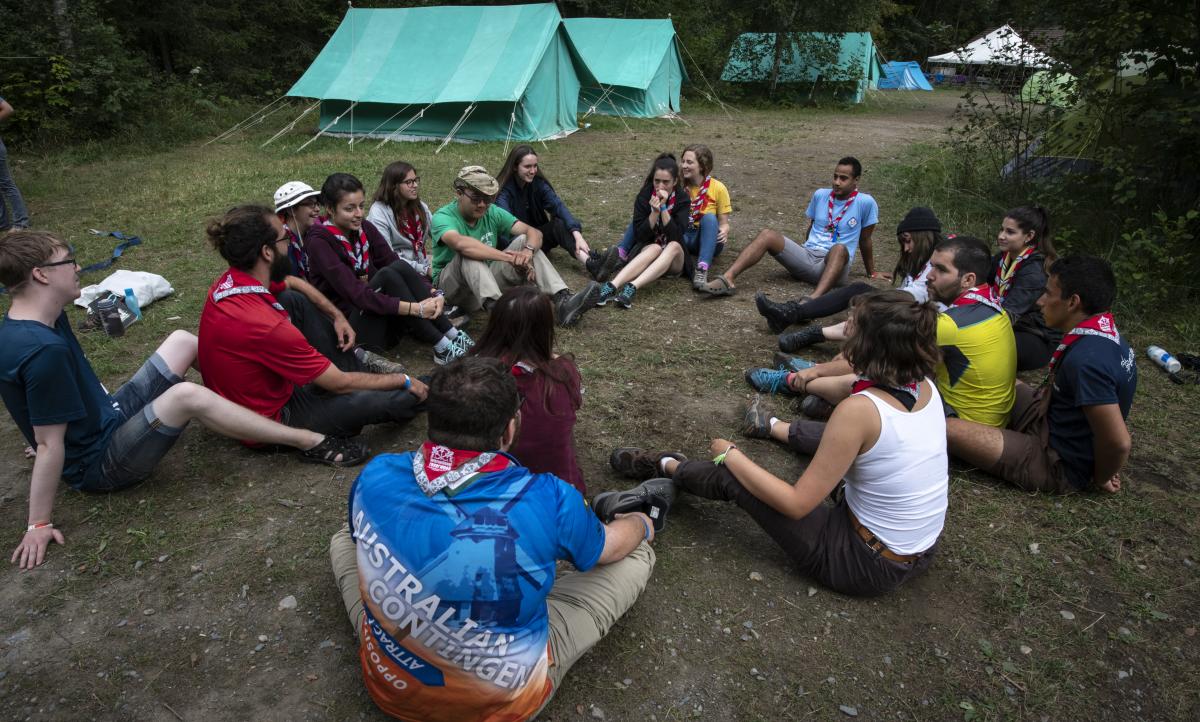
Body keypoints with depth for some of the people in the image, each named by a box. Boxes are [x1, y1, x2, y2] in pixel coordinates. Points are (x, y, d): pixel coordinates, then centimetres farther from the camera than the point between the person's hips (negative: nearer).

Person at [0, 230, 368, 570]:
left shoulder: (34, 321, -1)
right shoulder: (44, 350, -30)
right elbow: (49, 444, -26)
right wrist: (39, 524, -19)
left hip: (109, 414, 10)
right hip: (99, 464, -10)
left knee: (183, 341, 4)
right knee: (187, 395, -33)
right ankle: (310, 442, -28)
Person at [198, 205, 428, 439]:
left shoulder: (231, 280, -9)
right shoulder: (267, 326, -34)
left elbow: (291, 282, 15)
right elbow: (340, 383, -23)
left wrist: (338, 315, 3)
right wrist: (403, 380, -10)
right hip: (272, 419, -9)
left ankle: (354, 364, 11)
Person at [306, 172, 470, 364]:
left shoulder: (365, 228, 5)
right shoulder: (319, 242, -14)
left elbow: (396, 264, -3)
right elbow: (355, 294, -25)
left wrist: (432, 295, -21)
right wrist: (414, 308, -32)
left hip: (383, 316, 5)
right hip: (349, 323, -5)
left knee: (399, 267, -21)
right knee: (388, 275, -28)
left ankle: (453, 336, -21)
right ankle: (442, 348, -27)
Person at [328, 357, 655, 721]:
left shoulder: (375, 477, -18)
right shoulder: (546, 500, -27)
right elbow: (613, 546, -4)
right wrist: (642, 524, 20)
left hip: (389, 687, 3)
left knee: (343, 539, 24)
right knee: (636, 554, 8)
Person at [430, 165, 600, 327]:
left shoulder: (492, 212, 1)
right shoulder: (443, 217, -15)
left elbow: (534, 232, -7)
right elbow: (460, 243, -38)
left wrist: (528, 251, -31)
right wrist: (509, 257, -41)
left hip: (488, 280, 5)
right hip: (452, 286, -5)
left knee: (524, 241, -11)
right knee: (468, 253, -33)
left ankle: (562, 302, -28)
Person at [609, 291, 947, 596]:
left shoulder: (859, 410, -30)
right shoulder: (926, 385, -8)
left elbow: (796, 504, -24)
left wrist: (730, 455, -13)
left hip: (867, 564, -7)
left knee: (730, 478, 0)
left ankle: (666, 466, 29)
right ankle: (774, 427, 57)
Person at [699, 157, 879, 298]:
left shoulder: (865, 203, 1)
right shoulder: (820, 195, 13)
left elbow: (865, 241, 9)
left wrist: (872, 273, 17)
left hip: (835, 265, -4)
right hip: (806, 256, 4)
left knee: (840, 248, -40)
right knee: (767, 234, -19)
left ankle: (814, 299, -65)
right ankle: (727, 279, -40)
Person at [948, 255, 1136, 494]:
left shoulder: (1087, 360, -33)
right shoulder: (1105, 334, -3)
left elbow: (1119, 443, -31)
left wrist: (1099, 479, -13)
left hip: (1055, 465, -9)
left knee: (945, 429, -21)